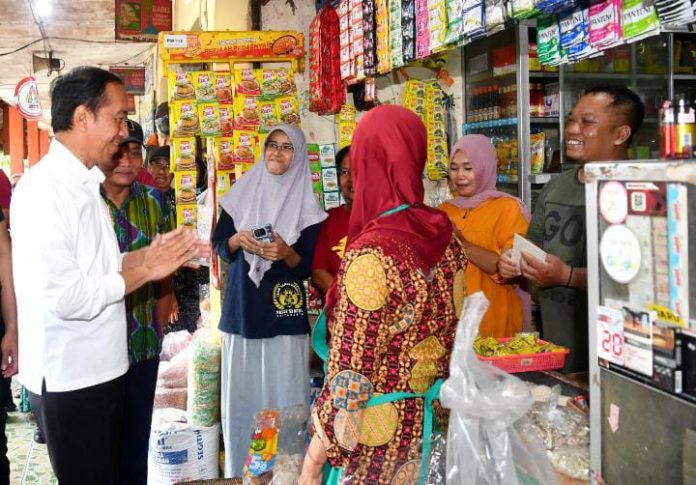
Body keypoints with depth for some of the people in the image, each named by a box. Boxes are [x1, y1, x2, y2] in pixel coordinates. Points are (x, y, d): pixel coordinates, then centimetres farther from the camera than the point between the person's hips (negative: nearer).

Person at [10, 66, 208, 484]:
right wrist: (146, 270, -18)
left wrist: (156, 253, 1)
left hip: (103, 367, 9)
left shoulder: (86, 184, 11)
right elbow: (64, 297, -26)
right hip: (69, 379, -9)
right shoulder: (42, 190, -19)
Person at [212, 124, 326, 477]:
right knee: (241, 391, 5)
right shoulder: (241, 192, 7)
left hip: (283, 311, -2)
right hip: (242, 307, 2)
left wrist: (286, 253, -21)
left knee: (283, 394, -1)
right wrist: (238, 240, -12)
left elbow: (308, 266, -1)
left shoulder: (305, 204, 1)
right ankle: (240, 472, 18)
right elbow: (219, 244, 9)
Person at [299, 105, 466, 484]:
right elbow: (455, 332, 6)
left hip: (379, 435, -6)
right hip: (432, 424, 7)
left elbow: (350, 373, -21)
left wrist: (316, 453, -10)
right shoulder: (444, 236, -3)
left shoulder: (371, 254, -23)